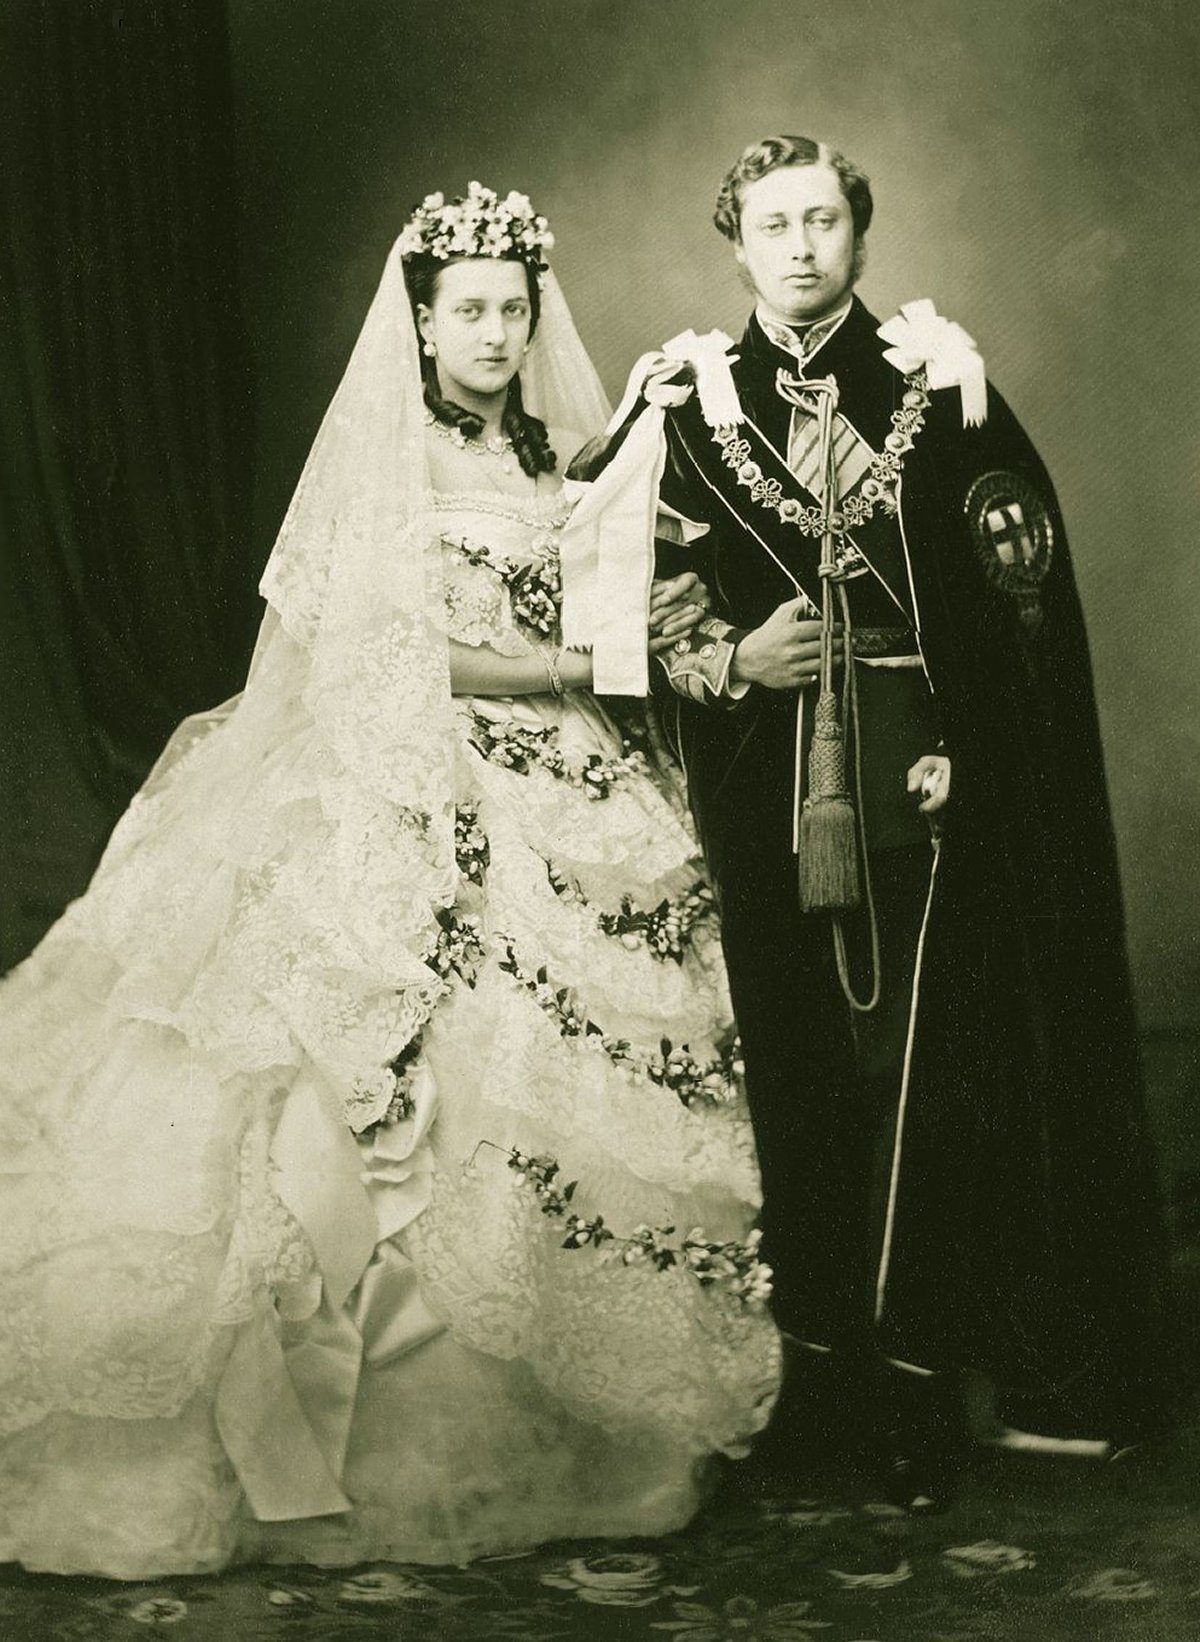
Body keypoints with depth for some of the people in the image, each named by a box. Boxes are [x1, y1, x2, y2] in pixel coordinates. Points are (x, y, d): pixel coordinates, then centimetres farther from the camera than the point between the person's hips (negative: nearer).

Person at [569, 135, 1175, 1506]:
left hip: (922, 789, 0)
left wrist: (962, 748, -7)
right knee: (787, 1068, 2)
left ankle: (915, 1365, 9)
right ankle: (809, 1343, 17)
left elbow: (1022, 586, 3)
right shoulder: (688, 401, 6)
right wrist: (726, 662, -8)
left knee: (923, 1070, -2)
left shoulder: (941, 384, 5)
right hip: (762, 800, 1)